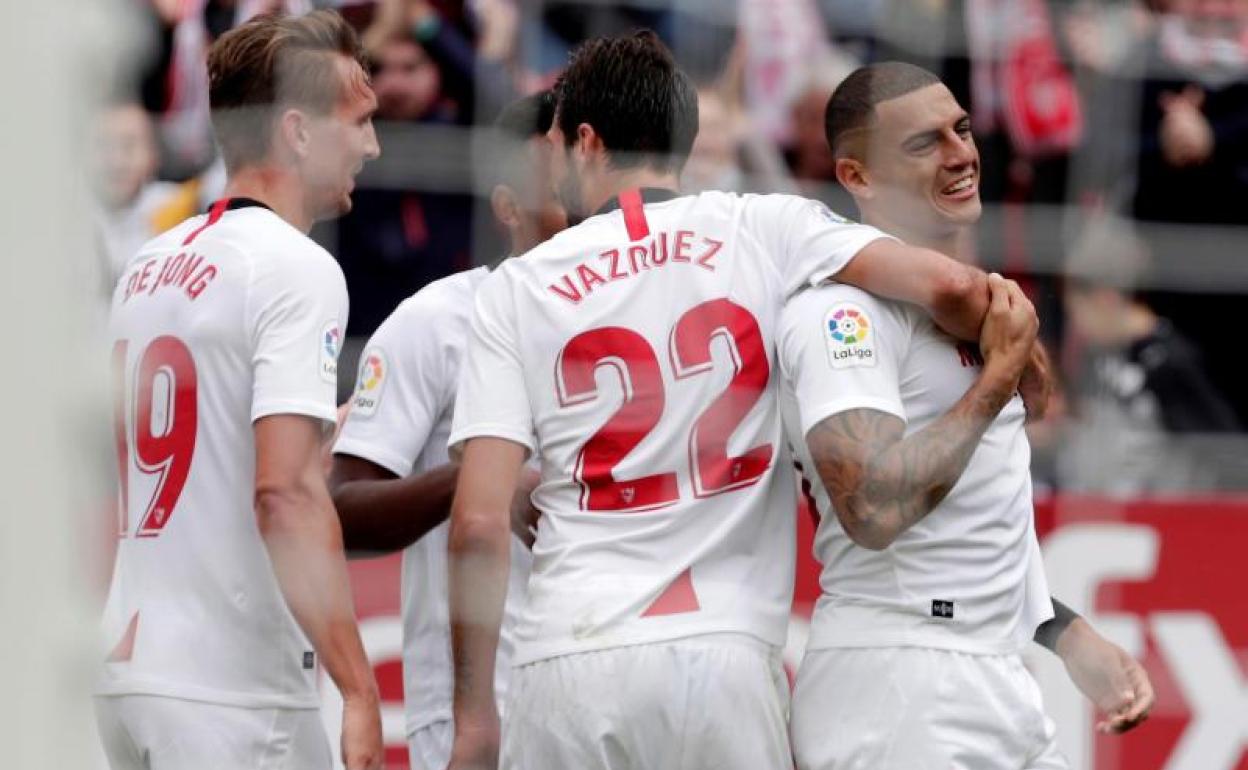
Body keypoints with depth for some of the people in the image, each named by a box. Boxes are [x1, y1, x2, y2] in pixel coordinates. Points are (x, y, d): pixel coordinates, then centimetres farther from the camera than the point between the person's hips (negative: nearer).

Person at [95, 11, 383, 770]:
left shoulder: (149, 265, 14)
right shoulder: (297, 267, -11)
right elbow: (286, 493, -21)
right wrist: (359, 688, -22)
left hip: (129, 672, 8)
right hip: (233, 690, -8)